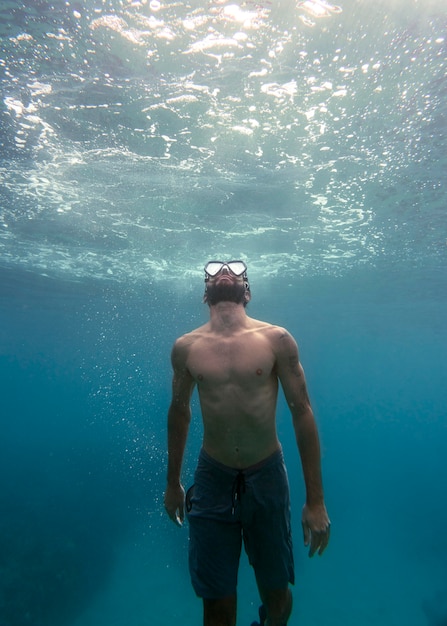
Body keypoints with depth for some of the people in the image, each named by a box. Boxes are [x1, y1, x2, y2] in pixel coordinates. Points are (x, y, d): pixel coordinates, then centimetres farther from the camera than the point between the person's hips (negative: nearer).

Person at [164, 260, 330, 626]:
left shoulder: (276, 339, -10)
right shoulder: (186, 347, -4)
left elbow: (302, 411, -7)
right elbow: (179, 412, 8)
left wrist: (316, 500, -7)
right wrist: (173, 482, 14)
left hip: (267, 475, 0)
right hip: (212, 477, 0)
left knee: (276, 592, 19)